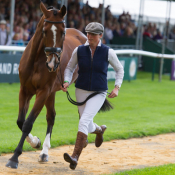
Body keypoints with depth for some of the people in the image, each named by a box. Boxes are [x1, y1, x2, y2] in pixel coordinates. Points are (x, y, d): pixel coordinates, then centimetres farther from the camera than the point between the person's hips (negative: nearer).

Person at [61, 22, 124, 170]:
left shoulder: (108, 52, -7)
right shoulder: (79, 51, -3)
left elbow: (119, 69, 6)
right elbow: (70, 68, 9)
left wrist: (117, 87, -5)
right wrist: (67, 82, -9)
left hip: (99, 93, -3)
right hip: (81, 91, 3)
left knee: (84, 121, -22)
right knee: (87, 127, 14)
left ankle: (75, 156, -27)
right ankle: (100, 130, 53)